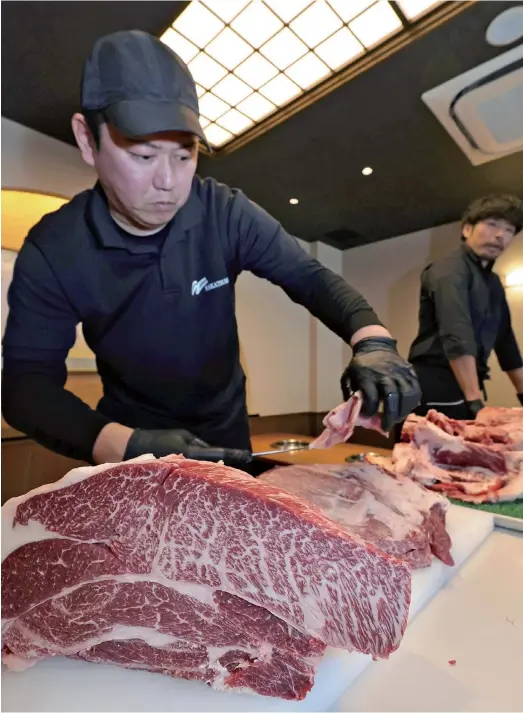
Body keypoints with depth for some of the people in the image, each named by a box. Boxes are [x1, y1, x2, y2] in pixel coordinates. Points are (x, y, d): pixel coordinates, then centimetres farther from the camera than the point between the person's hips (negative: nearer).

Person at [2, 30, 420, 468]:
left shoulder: (227, 214, -17)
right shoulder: (51, 249, -18)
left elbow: (309, 276, -18)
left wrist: (371, 338, -38)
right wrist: (125, 444, -39)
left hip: (225, 429, 2)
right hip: (130, 438, -1)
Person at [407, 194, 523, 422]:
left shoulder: (493, 282, 17)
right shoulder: (450, 270, -10)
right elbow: (456, 337, -23)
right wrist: (475, 401, -29)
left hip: (468, 387, 8)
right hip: (437, 388, -8)